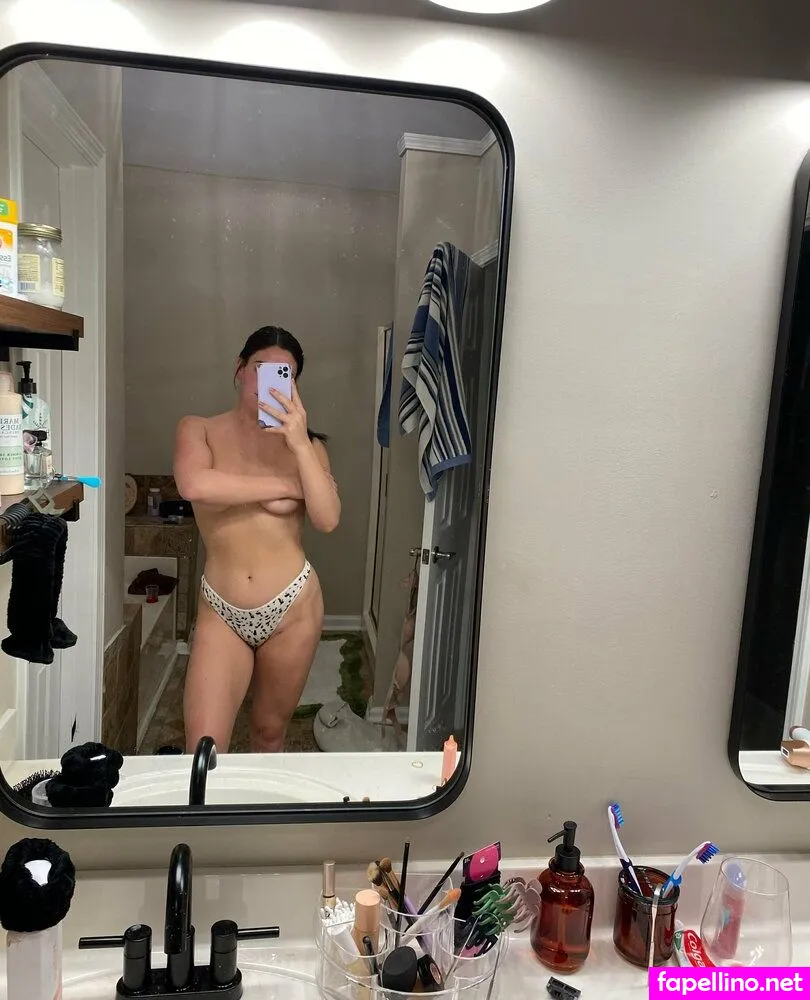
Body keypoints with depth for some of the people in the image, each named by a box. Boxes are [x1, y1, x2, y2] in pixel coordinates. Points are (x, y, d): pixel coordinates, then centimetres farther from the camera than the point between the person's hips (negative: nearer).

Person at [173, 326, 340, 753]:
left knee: (269, 733, 16)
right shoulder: (198, 429, 0)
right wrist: (284, 487, -15)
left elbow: (328, 520, -13)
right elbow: (194, 485, -22)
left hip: (292, 608, 1)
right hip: (221, 612, 0)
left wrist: (300, 445, -21)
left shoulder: (304, 442, 0)